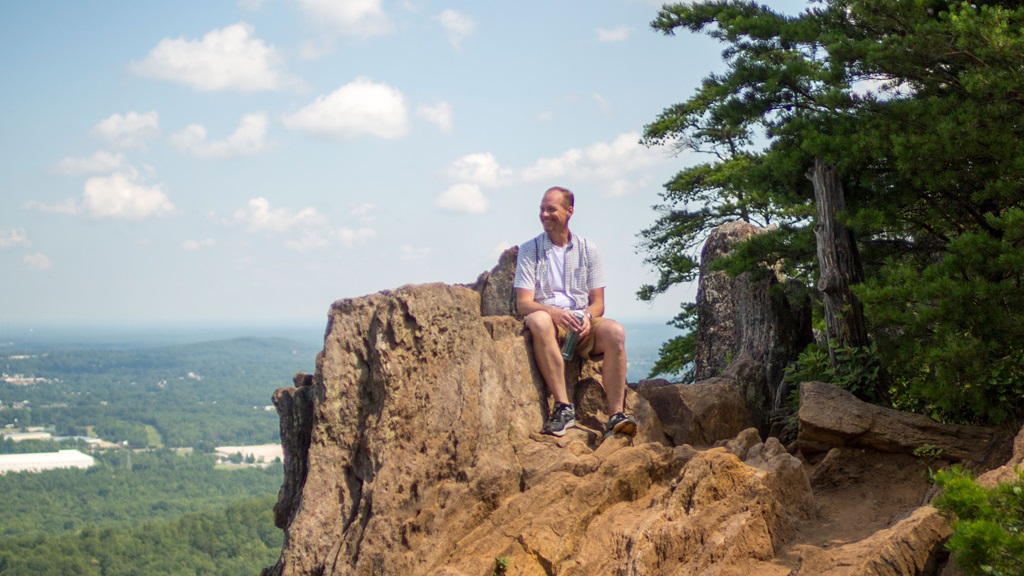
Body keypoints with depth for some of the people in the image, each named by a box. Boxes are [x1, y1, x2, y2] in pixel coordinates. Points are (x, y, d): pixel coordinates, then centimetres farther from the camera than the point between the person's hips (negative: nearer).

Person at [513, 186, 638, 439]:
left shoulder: (587, 249, 12)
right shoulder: (530, 250, 7)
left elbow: (598, 303, 9)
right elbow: (523, 304, -4)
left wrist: (588, 317, -16)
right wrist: (555, 312, -24)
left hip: (583, 324, 2)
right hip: (551, 320, -2)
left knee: (614, 331, -30)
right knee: (538, 320, -38)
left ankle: (616, 415, -32)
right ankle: (564, 406, -37)